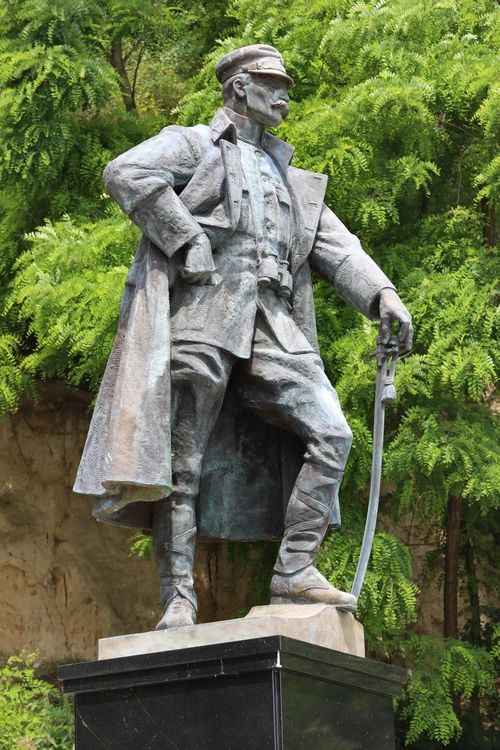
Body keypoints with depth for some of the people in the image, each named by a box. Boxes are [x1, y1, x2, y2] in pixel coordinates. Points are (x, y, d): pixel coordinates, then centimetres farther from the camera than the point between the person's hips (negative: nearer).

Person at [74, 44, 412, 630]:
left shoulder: (291, 181, 29)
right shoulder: (193, 146, 11)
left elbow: (338, 250, 18)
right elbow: (126, 175, -9)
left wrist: (382, 295, -1)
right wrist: (188, 240, -13)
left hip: (271, 329, 5)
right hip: (201, 318, -5)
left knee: (331, 433, -12)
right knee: (181, 465, -7)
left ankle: (294, 573, -12)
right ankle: (178, 600, -6)